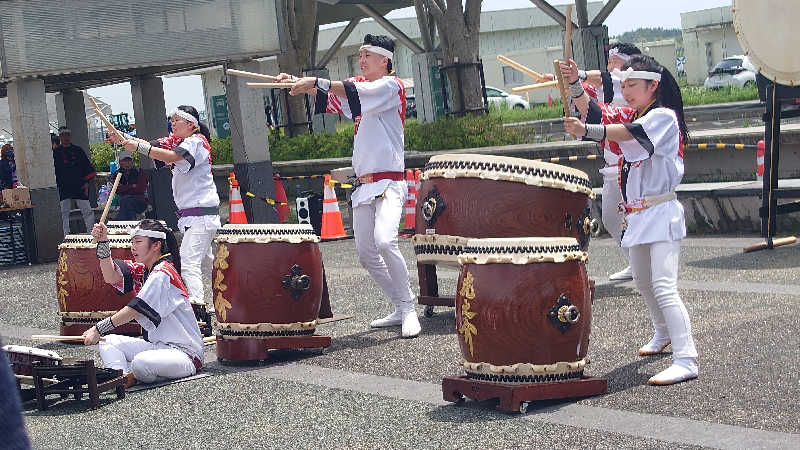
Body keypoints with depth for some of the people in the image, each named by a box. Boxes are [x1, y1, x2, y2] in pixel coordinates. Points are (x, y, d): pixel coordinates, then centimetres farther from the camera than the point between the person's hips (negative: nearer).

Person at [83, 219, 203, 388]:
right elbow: (112, 277, 0)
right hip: (157, 345, 10)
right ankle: (122, 376, -17)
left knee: (141, 363, -37)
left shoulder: (163, 274, -18)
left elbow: (136, 308, -22)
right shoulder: (142, 270, 11)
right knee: (107, 341, 5)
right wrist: (103, 243, -11)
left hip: (185, 352, -10)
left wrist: (99, 329, -21)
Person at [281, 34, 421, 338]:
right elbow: (329, 96, 8)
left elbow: (358, 92, -22)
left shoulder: (391, 86, -5)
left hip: (389, 182, -8)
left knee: (384, 241, -27)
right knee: (366, 254, 7)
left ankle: (408, 309, -15)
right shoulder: (358, 87, 18)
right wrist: (297, 84, -8)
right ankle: (401, 310, 19)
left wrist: (316, 82, -26)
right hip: (364, 185, 9)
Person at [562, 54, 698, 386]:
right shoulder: (629, 116, 14)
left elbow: (628, 134, -29)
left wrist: (587, 131, -42)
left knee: (663, 287, -18)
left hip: (661, 212, -9)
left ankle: (686, 360, -20)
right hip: (636, 215, 9)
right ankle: (663, 333, 47)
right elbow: (594, 112, 4)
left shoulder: (663, 116, -12)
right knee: (643, 283, 23)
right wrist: (574, 84, -12)